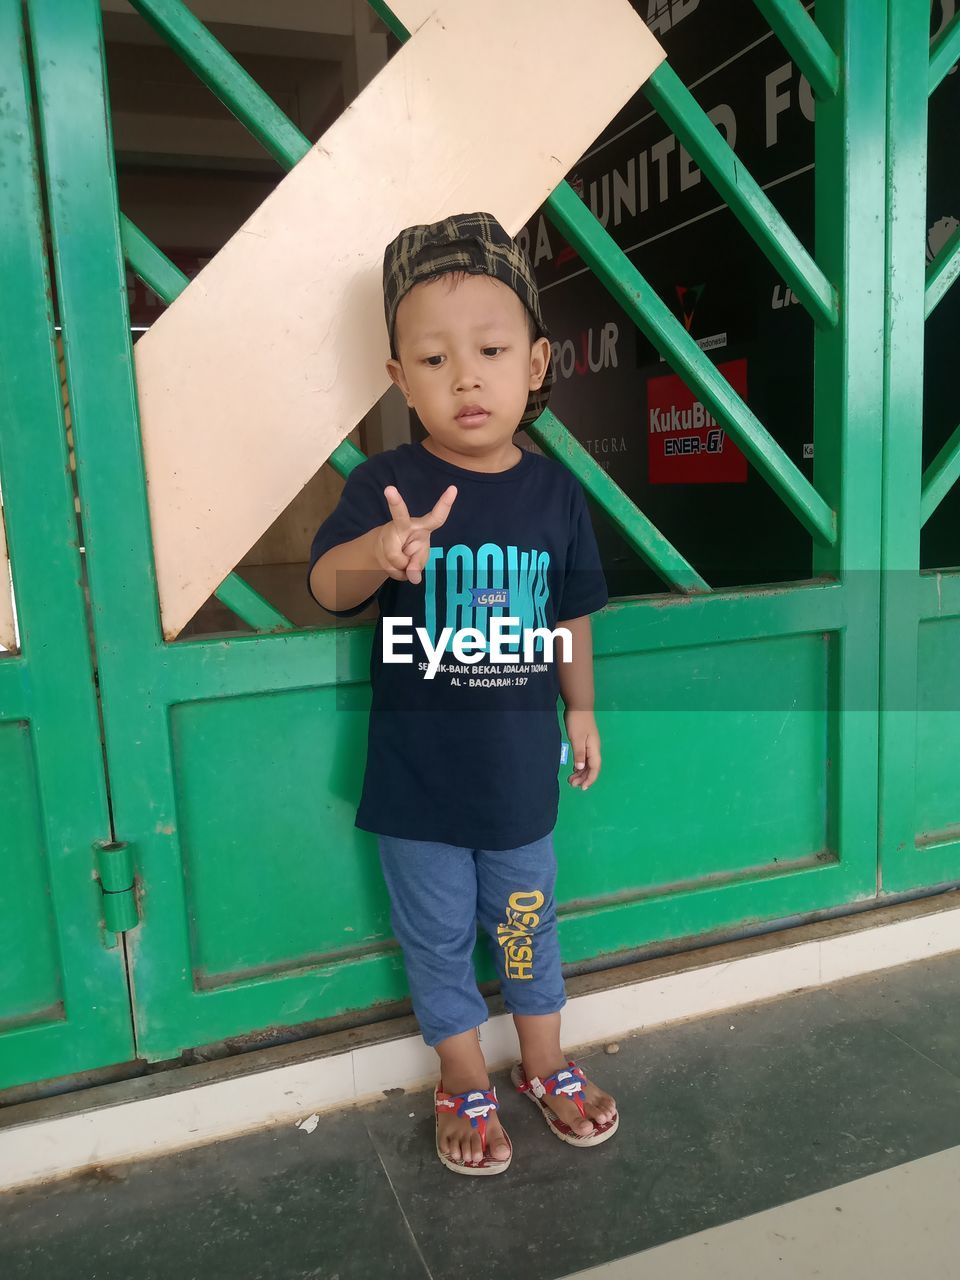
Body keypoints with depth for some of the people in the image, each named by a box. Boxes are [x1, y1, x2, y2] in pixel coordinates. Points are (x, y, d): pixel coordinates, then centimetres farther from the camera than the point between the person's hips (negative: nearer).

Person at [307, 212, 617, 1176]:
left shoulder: (554, 490, -5)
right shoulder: (386, 485, -13)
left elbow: (572, 612, 6)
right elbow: (326, 587, -24)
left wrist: (580, 710, 14)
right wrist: (375, 553, -46)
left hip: (520, 766, 2)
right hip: (417, 773, -2)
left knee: (526, 922, 21)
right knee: (437, 936, 16)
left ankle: (544, 1064, 46)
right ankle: (464, 1084, 40)